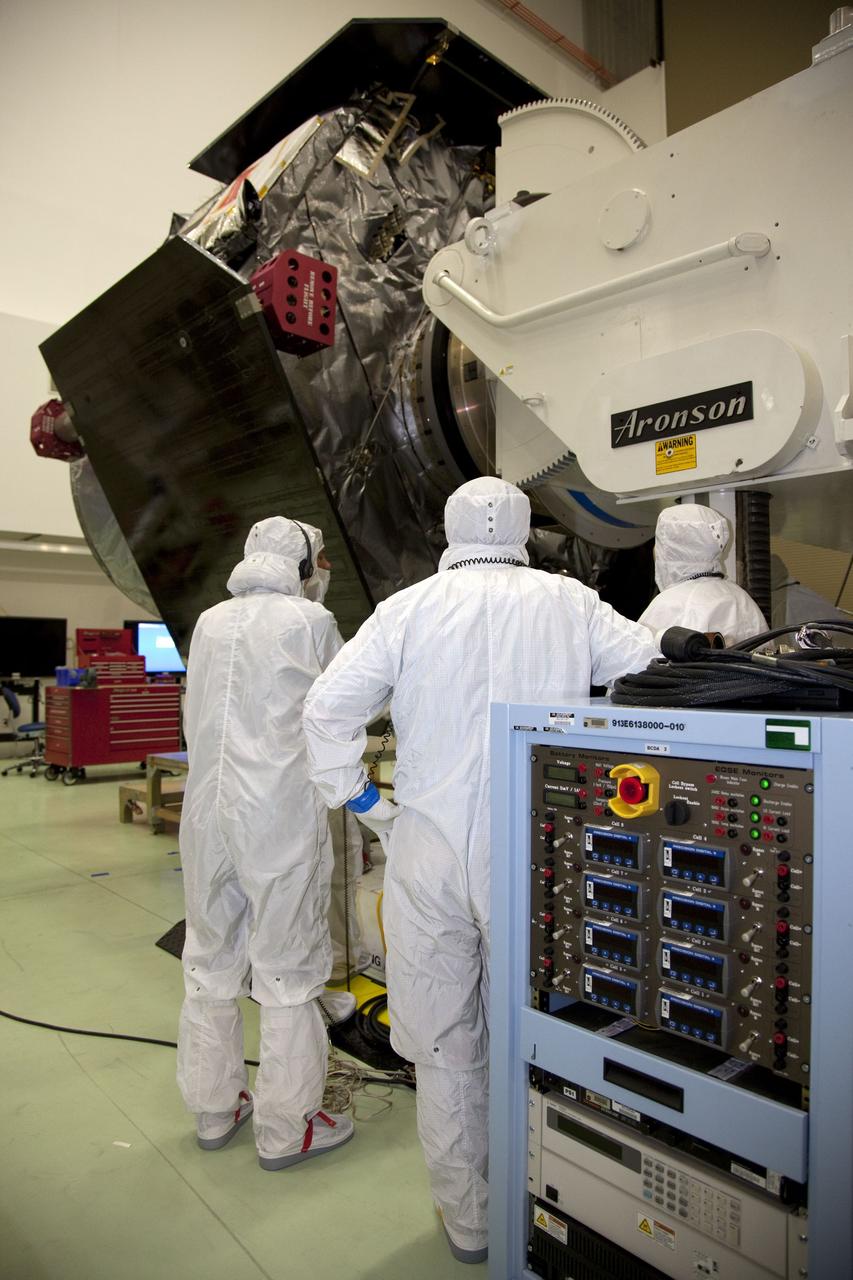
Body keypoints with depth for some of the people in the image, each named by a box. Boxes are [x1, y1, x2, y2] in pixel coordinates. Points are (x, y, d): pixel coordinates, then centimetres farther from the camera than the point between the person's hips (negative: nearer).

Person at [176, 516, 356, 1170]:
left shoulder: (209, 622, 9)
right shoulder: (309, 621, -6)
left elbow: (197, 718, 14)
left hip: (207, 810, 6)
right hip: (282, 815, -6)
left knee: (210, 962, 17)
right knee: (288, 969, 6)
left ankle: (213, 1109, 34)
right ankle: (286, 1128, 19)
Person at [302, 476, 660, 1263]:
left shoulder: (410, 609, -3)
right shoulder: (569, 603, -1)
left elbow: (327, 709, -8)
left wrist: (361, 801, 3)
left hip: (430, 849, 0)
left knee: (445, 1045, 17)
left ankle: (467, 1220, 33)